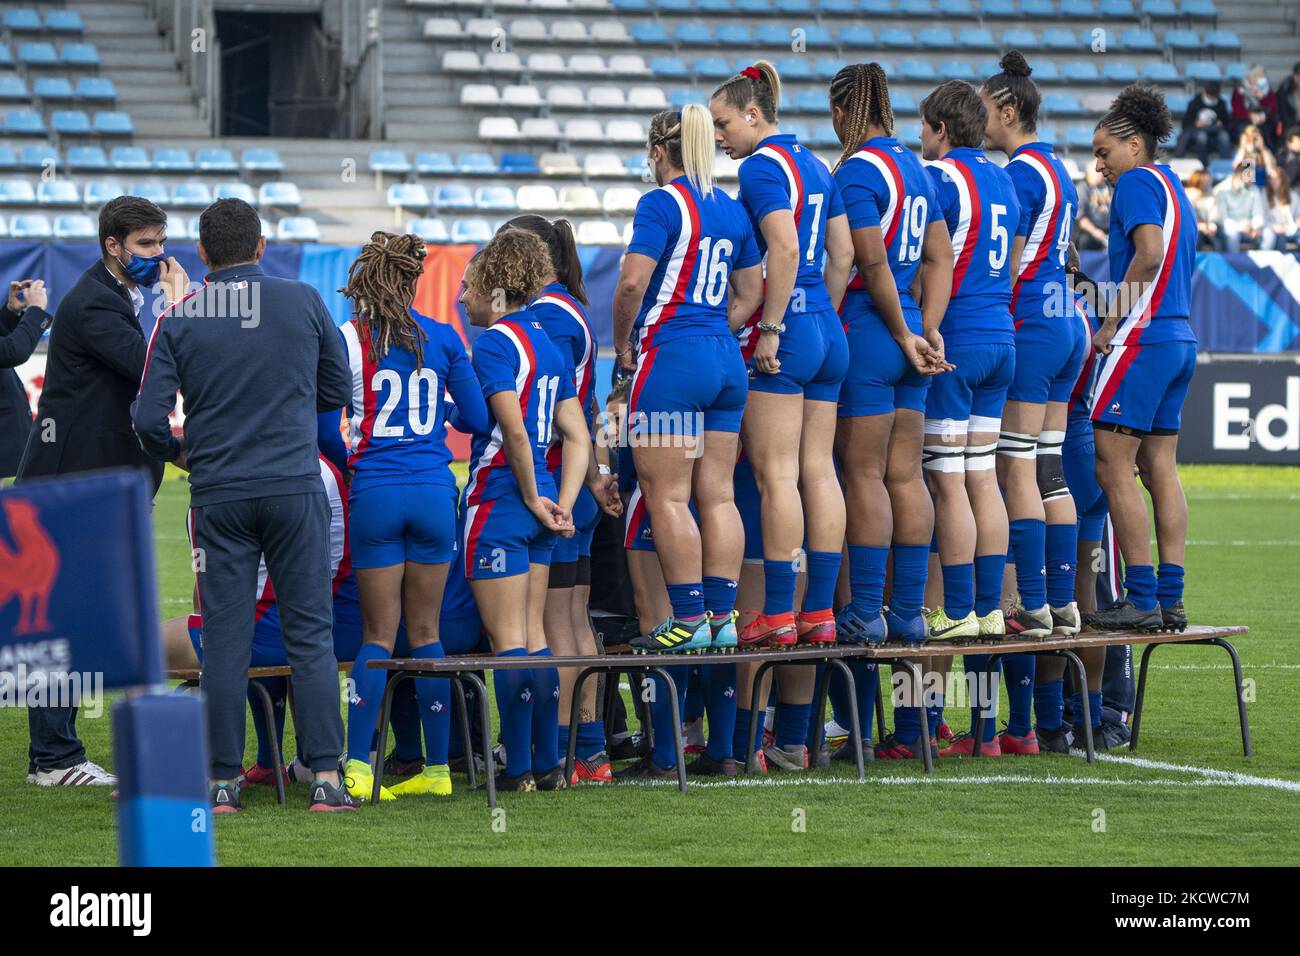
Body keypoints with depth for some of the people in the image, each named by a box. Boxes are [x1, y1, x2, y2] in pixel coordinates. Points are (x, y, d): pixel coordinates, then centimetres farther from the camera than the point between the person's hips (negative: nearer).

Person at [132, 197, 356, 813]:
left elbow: (148, 419, -3)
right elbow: (337, 390, 11)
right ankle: (326, 777, -4)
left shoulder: (178, 321, -1)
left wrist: (181, 455, 17)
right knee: (310, 633, 2)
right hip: (295, 486, 0)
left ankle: (223, 780, 5)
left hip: (218, 493, 0)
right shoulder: (303, 302, 0)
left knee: (225, 640, 4)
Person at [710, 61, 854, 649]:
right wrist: (822, 318, 19)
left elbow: (784, 249, -21)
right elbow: (843, 255, 15)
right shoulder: (816, 167, 16)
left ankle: (778, 615, -7)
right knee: (818, 470, 7)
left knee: (776, 473, -6)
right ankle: (819, 613, 7)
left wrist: (770, 329, -19)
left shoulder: (761, 167, -10)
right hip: (827, 333, 9)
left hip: (783, 333, -9)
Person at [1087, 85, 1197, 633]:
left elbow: (1149, 252, -22)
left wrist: (1110, 323, -16)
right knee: (1160, 468, 9)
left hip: (1142, 339, -10)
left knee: (1113, 467, -7)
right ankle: (1170, 598, 7)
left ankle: (1141, 598, -10)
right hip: (1180, 338, 10)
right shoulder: (1173, 189, 21)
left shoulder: (1137, 182, -8)